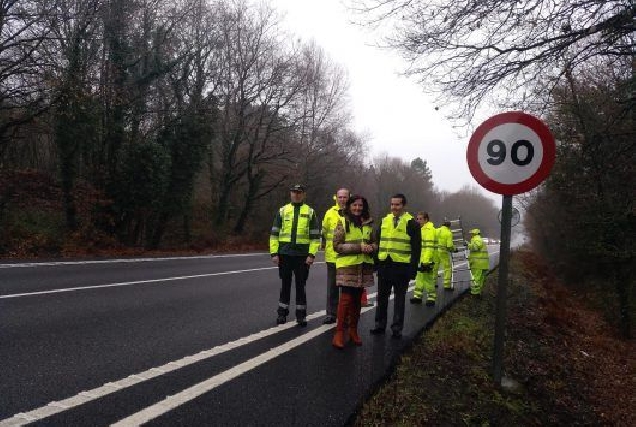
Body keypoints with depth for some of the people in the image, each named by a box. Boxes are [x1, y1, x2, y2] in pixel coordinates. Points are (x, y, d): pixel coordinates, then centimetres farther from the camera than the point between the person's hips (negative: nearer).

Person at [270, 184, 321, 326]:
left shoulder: (310, 212, 3)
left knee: (300, 286, 6)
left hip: (302, 255, -1)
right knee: (285, 285, 11)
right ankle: (282, 313, 22)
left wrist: (312, 254, -8)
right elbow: (274, 233, 6)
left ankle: (301, 315, 16)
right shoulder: (282, 211, 7)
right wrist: (274, 253, -2)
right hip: (285, 254, 1)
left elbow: (315, 236, 1)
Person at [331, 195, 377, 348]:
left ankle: (353, 330, 24)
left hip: (364, 267, 5)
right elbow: (337, 245, -9)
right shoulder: (342, 222, -4)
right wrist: (359, 247, -18)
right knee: (346, 299, -9)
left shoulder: (368, 224, 10)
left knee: (357, 299, 12)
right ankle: (339, 332, 1)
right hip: (347, 267, -5)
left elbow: (374, 243, 18)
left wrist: (371, 248, -7)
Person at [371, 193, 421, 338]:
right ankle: (380, 324, 23)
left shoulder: (411, 223, -5)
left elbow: (416, 248, -6)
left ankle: (397, 328, 16)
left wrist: (413, 268, -12)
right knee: (382, 296, 12)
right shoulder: (384, 221, 9)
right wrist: (375, 262, 7)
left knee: (399, 297, 7)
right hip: (384, 265, 4)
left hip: (402, 266, -4)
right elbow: (377, 242, 13)